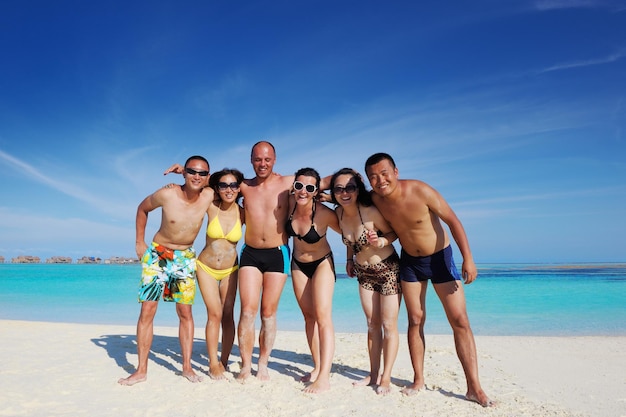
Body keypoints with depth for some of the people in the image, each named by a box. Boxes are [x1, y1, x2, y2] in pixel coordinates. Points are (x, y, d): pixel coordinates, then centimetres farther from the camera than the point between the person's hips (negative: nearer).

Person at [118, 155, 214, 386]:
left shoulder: (209, 197, -16)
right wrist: (139, 242, 0)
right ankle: (141, 370, 10)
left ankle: (187, 366, 16)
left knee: (185, 313, 5)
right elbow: (142, 209, 0)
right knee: (147, 311, -1)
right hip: (157, 255, -1)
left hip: (185, 258, 2)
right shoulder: (167, 195, -20)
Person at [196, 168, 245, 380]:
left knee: (228, 315, 1)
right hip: (206, 267, -1)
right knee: (214, 314, -7)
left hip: (229, 270, 1)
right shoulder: (211, 207, -12)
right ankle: (213, 363, 4)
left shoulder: (243, 213, -9)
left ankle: (224, 362, 15)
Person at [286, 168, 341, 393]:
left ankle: (324, 378, -12)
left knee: (322, 317, -14)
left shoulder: (324, 213, -29)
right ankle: (317, 368, 21)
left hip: (322, 263, -5)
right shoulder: (291, 202, -17)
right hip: (298, 264, 5)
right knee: (308, 316, 10)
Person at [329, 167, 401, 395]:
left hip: (388, 269, -6)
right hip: (364, 273, 6)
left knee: (388, 324, 0)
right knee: (372, 324, 13)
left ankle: (385, 378, 11)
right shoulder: (339, 212, -6)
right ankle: (373, 374, 24)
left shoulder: (370, 211, -25)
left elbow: (394, 232, -13)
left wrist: (381, 241, -32)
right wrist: (349, 259, 8)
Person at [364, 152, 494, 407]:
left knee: (460, 321, -5)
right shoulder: (374, 199, -13)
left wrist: (468, 259, -22)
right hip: (409, 261, 4)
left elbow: (453, 221, -18)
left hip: (440, 257, -3)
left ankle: (474, 387, 4)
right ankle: (418, 381, 19)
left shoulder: (420, 191, -26)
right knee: (415, 321, 7)